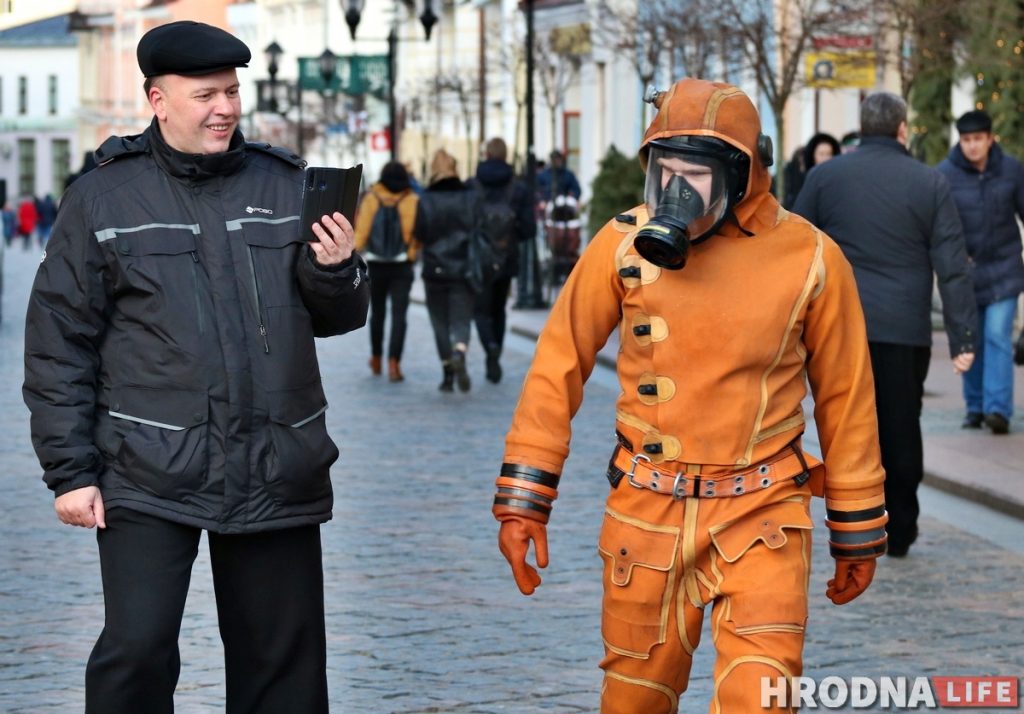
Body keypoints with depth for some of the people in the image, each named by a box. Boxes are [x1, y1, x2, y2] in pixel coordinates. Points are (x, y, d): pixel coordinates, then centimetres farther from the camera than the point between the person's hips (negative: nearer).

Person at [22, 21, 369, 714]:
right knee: (136, 652, -10)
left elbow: (337, 319, 15)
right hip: (150, 476, -3)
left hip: (278, 474, 3)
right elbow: (59, 347, 1)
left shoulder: (288, 185, 8)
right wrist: (70, 470, -4)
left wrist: (336, 271, -8)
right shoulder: (103, 197, 1)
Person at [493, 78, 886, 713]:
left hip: (761, 516, -1)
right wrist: (522, 496, -2)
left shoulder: (811, 259, -6)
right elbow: (560, 366, 2)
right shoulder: (625, 244, -4)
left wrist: (858, 530, 10)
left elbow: (845, 397, 4)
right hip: (646, 511, 1)